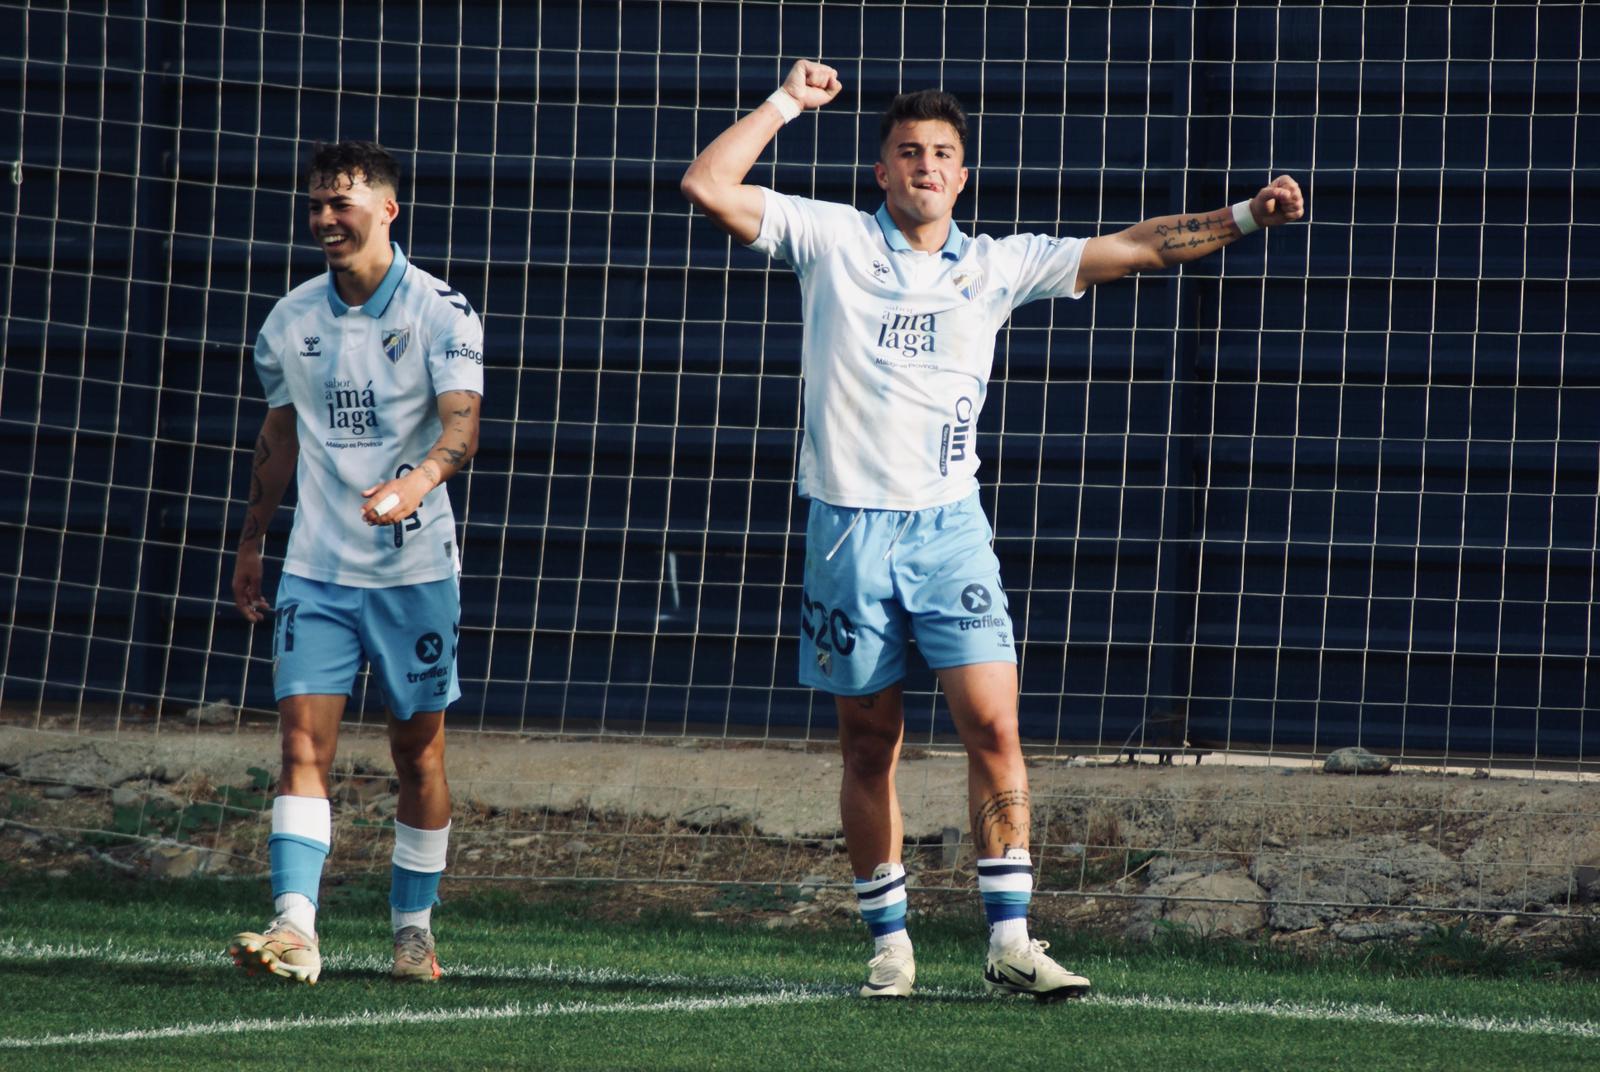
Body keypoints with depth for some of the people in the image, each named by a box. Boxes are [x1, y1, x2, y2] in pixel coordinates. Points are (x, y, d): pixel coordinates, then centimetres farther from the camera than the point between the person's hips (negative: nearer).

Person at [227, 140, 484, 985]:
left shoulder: (439, 311, -7)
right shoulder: (291, 320, 7)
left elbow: (461, 424, -19)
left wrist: (418, 480, -39)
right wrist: (250, 544, 22)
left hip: (415, 566, -3)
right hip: (317, 565, 3)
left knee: (418, 749, 6)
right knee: (304, 737, -11)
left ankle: (414, 927, 21)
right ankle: (295, 929, -19)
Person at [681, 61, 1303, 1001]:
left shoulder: (998, 264, 11)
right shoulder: (832, 239, 5)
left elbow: (1132, 249, 10)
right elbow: (708, 186, -2)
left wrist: (1245, 217, 3)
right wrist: (786, 103, 0)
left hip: (950, 526, 1)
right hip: (851, 527, -1)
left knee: (994, 726, -10)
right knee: (871, 746, 4)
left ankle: (1011, 940, -7)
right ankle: (890, 942, 14)